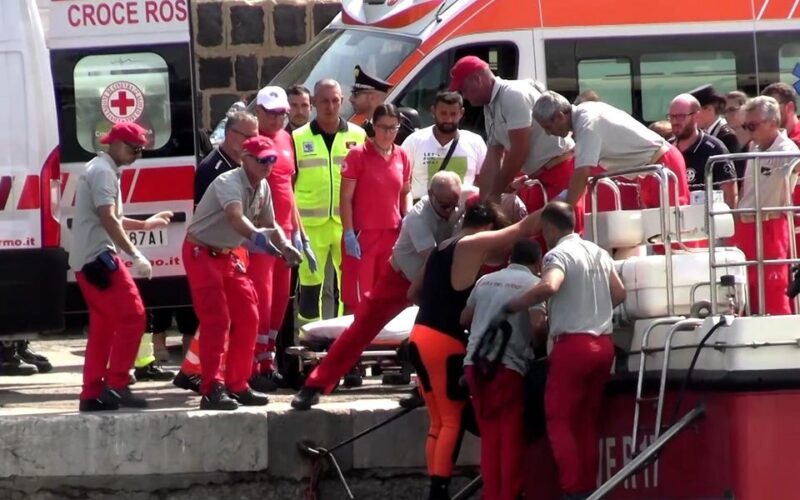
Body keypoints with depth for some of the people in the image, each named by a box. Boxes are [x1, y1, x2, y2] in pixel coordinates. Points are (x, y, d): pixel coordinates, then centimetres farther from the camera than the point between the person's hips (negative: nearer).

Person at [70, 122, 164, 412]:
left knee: (103, 325, 12)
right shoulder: (103, 173, -12)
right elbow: (108, 220, -22)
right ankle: (116, 385, -13)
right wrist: (136, 256, -25)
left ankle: (92, 393, 12)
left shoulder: (99, 170, 21)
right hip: (98, 257, -11)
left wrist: (145, 225, 31)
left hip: (85, 260, 11)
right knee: (132, 316, -11)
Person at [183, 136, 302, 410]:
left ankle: (237, 386, 17)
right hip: (202, 253, -9)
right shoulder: (229, 182, -25)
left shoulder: (262, 188, 3)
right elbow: (235, 217, -44)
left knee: (247, 318, 8)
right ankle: (212, 390, -19)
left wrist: (284, 246, -8)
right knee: (216, 319, -17)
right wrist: (256, 236, -63)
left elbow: (268, 223, 13)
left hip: (227, 255, 9)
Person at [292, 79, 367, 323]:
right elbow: (287, 184, 6)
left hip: (349, 223, 1)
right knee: (310, 284, 2)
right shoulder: (298, 139, 4)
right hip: (311, 226, -1)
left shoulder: (358, 136, 7)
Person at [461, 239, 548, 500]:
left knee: (490, 436, 12)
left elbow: (464, 319, 19)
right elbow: (538, 325, -14)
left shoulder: (486, 280, 17)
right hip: (507, 364, -6)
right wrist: (540, 342, 6)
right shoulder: (532, 283, -1)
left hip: (475, 363, 6)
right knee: (511, 437, 1)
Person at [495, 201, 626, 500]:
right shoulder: (598, 253, 13)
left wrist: (509, 309, -22)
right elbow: (619, 294, 19)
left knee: (559, 420, -2)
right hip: (603, 343, 7)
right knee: (587, 422, 12)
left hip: (573, 344, -7)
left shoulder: (559, 254, -11)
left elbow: (548, 286, -30)